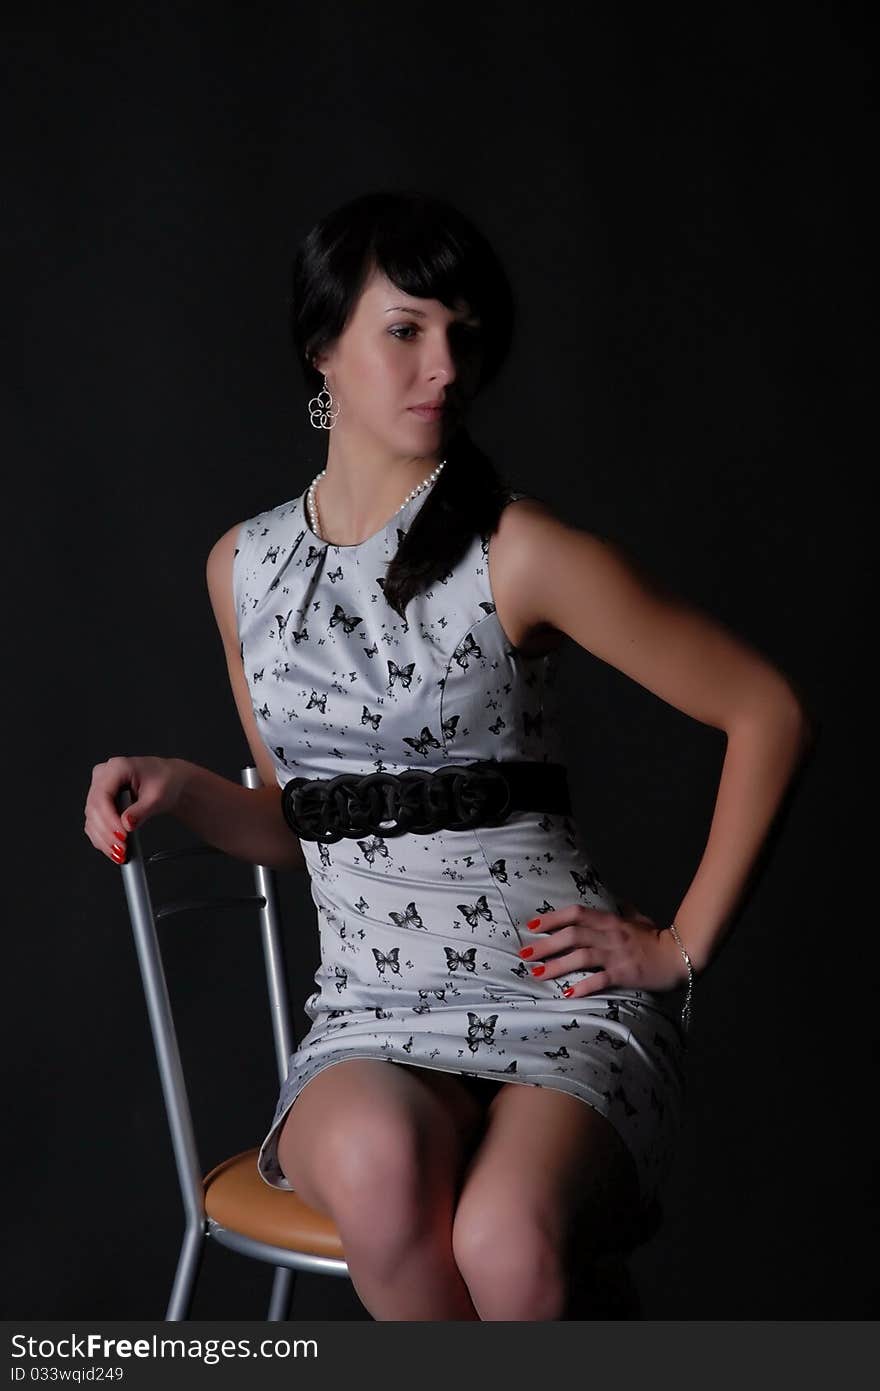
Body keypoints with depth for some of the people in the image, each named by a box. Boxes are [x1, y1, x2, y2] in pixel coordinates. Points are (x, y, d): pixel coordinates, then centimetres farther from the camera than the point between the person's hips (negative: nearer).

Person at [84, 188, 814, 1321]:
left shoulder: (521, 554, -7)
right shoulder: (243, 567, 8)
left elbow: (769, 713, -2)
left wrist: (684, 943, -1)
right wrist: (176, 788, -1)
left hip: (562, 997, -3)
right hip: (368, 1015, 3)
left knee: (505, 1243, -33)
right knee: (376, 1164, -33)